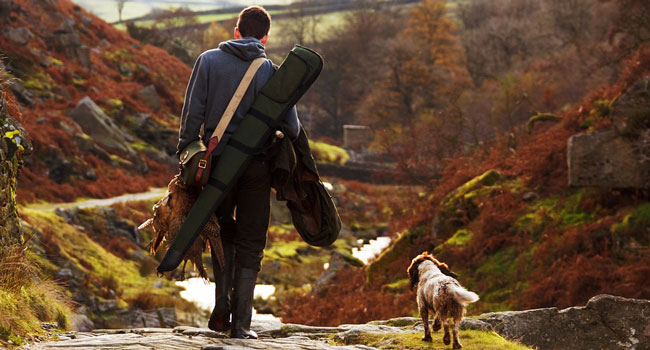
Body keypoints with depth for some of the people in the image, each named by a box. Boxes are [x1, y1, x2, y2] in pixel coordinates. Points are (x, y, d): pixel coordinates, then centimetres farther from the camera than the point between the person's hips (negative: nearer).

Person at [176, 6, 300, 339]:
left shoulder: (209, 60, 1)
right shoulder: (271, 71, 0)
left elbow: (192, 114, -4)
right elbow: (292, 128, -1)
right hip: (256, 166, -1)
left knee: (224, 234, 20)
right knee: (250, 245, 8)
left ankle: (222, 308, 8)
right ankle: (241, 322, 3)